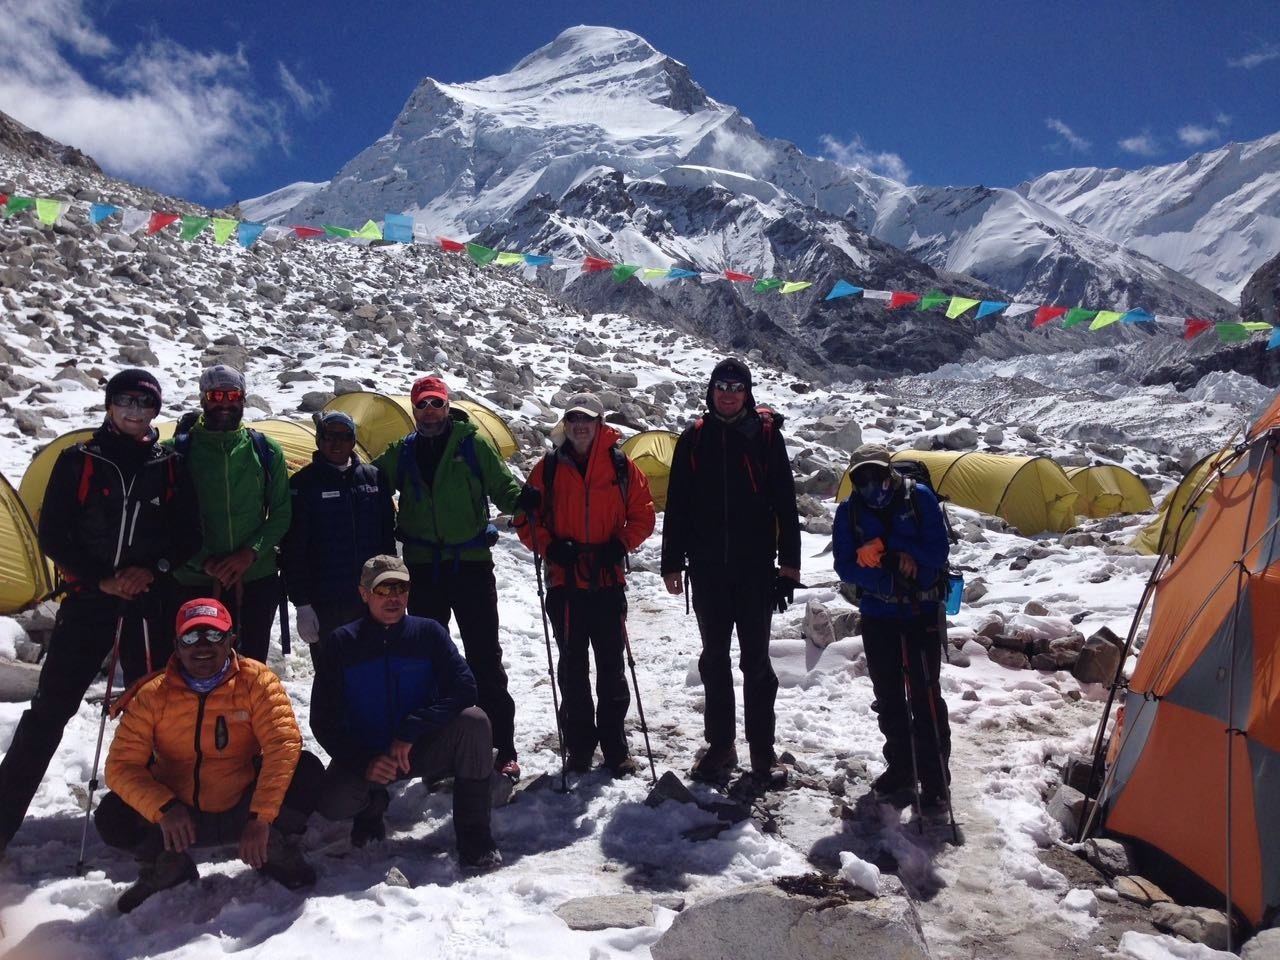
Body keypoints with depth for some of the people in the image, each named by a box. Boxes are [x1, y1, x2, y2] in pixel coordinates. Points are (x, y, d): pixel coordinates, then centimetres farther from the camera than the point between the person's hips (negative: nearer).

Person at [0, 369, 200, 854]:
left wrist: (154, 569, -10)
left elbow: (188, 536, 7)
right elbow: (53, 535, -2)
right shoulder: (78, 460, 0)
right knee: (50, 708, -2)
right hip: (89, 599, -2)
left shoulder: (169, 467, 5)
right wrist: (101, 579, -11)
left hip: (151, 603, 2)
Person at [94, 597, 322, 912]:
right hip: (177, 819, 2)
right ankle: (166, 867, 9)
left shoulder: (256, 680, -15)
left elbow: (284, 743, -25)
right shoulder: (153, 695, -10)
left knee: (306, 771, -26)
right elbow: (122, 764, -14)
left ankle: (278, 851, 4)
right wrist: (164, 808, -31)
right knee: (111, 818, -24)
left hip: (242, 811, -1)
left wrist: (260, 817, -32)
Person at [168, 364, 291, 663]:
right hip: (195, 583, -1)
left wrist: (251, 553, -10)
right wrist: (202, 561, -13)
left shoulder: (266, 450, 4)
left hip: (258, 579, 2)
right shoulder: (177, 450, -2)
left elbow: (280, 514, 5)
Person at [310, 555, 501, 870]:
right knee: (334, 802, -31)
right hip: (364, 755, 0)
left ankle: (473, 835, -14)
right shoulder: (339, 644, -6)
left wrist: (410, 731, -26)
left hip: (422, 749, 0)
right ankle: (372, 804, 9)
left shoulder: (428, 633, -6)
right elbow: (323, 721, -7)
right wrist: (363, 762, -21)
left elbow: (464, 689, -17)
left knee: (474, 721, -28)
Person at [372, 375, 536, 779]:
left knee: (485, 659, -1)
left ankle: (504, 747, 7)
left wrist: (520, 499, -21)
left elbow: (501, 485, 0)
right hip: (423, 568, 4)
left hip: (471, 564, -3)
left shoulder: (473, 443, -1)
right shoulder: (401, 453, 9)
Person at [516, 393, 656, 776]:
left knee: (612, 664, 6)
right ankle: (579, 744, 20)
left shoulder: (621, 466, 1)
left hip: (608, 581, 0)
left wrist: (620, 546, -8)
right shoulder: (548, 468, 2)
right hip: (564, 580, 1)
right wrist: (550, 547, -9)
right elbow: (527, 519, 7)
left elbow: (642, 514, 6)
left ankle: (615, 745, 18)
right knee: (572, 666, 8)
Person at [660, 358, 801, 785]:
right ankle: (719, 745, 21)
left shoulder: (766, 434, 1)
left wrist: (789, 561, -5)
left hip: (755, 565, -2)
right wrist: (672, 563, 4)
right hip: (707, 566, 2)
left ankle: (762, 749, 14)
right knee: (714, 658, 10)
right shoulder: (694, 439, 6)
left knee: (756, 659, 3)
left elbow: (785, 502, 0)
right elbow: (677, 506, 7)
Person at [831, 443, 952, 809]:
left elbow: (938, 550, -9)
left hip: (922, 611, -3)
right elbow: (845, 566, -6)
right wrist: (887, 579, -19)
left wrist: (907, 557, -23)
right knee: (888, 696, 11)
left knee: (925, 693, -5)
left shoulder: (919, 497, -8)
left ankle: (934, 777, 5)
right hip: (876, 615, 3)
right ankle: (900, 768, 26)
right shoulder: (849, 511, -2)